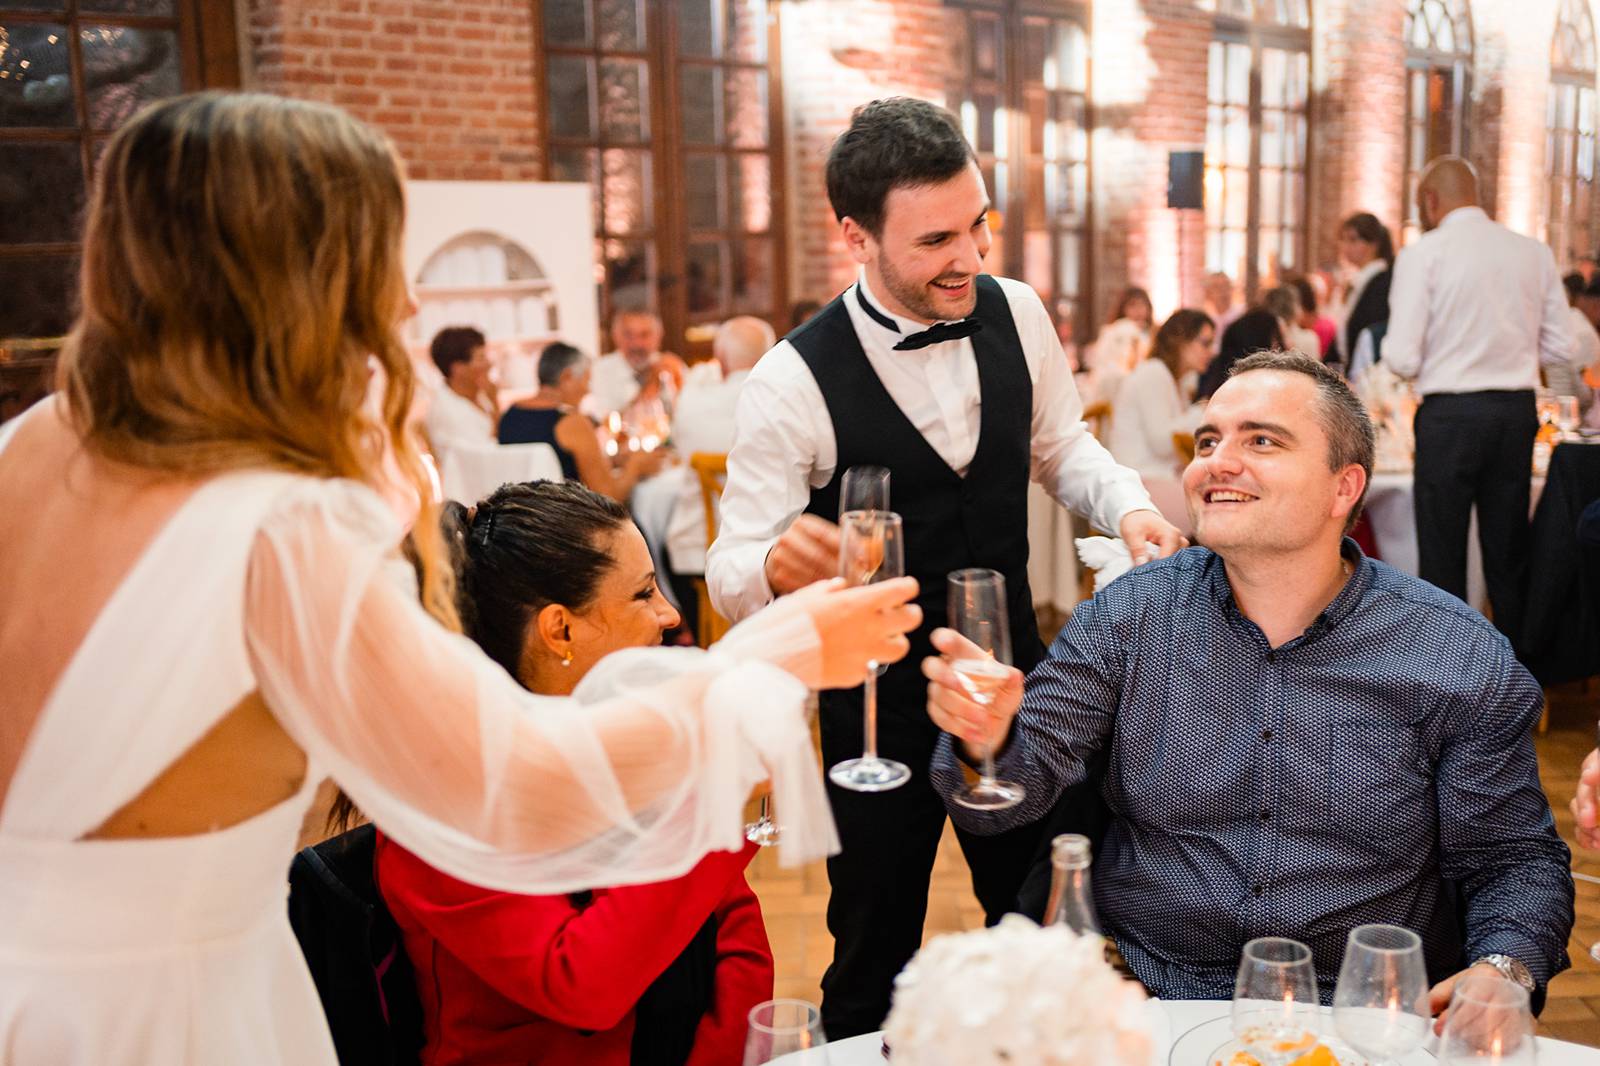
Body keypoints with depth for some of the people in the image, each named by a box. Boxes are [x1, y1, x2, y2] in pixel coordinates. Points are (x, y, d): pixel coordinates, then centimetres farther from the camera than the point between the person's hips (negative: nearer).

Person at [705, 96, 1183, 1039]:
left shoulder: (1017, 313, -7)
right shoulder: (794, 380, -21)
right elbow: (732, 573, -19)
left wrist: (1129, 505, -10)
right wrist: (778, 565, -42)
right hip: (879, 701, -4)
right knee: (876, 958, 11)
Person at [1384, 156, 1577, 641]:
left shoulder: (1423, 253, -8)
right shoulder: (1534, 252, 6)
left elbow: (1402, 359, -13)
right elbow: (1561, 349, 8)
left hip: (1451, 414, -5)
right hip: (1518, 410, 5)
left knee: (1442, 555, 4)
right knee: (1509, 551, 15)